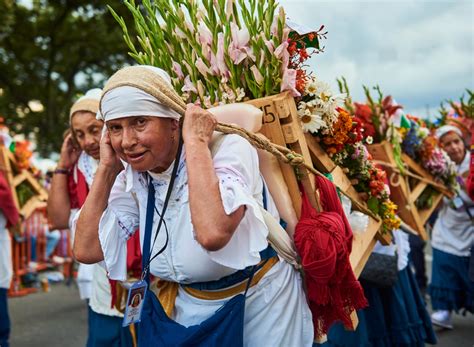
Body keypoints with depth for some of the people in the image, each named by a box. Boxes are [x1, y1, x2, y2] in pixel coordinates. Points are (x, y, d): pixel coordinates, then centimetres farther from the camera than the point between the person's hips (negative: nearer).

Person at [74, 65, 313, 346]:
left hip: (258, 311, -5)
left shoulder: (228, 149, -25)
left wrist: (195, 142, -33)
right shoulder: (135, 178, -6)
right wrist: (107, 168, -12)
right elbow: (86, 250, -8)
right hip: (188, 314, 5)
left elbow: (213, 233, -43)